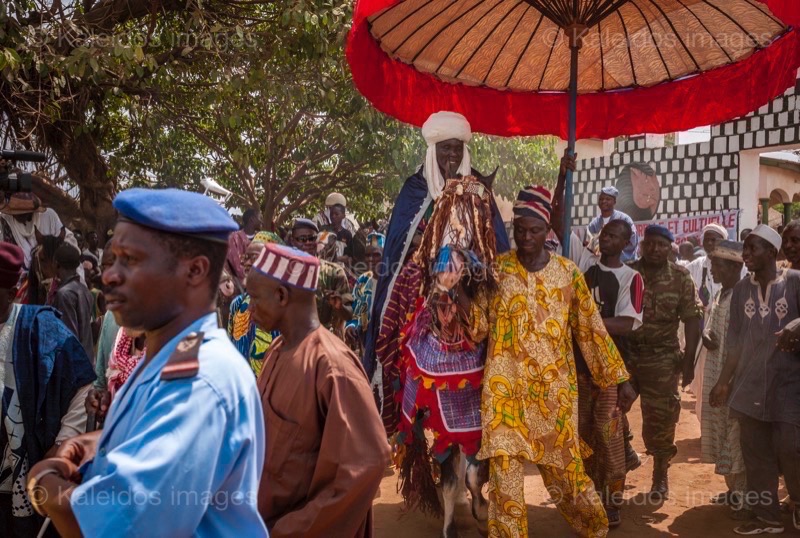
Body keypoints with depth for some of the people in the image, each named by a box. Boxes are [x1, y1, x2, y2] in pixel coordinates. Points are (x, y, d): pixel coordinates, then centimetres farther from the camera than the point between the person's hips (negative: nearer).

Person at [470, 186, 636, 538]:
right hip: (506, 388, 0)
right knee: (503, 469, -1)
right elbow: (479, 324, 0)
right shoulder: (496, 269, 0)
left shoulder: (567, 272, 2)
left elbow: (591, 329, 5)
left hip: (554, 388, 1)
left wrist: (620, 379, 4)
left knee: (563, 465, 11)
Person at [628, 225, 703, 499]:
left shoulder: (680, 277, 1)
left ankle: (660, 476, 21)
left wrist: (688, 360, -7)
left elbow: (692, 320, -1)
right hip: (623, 355, 1)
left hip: (662, 359, -1)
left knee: (660, 420, 4)